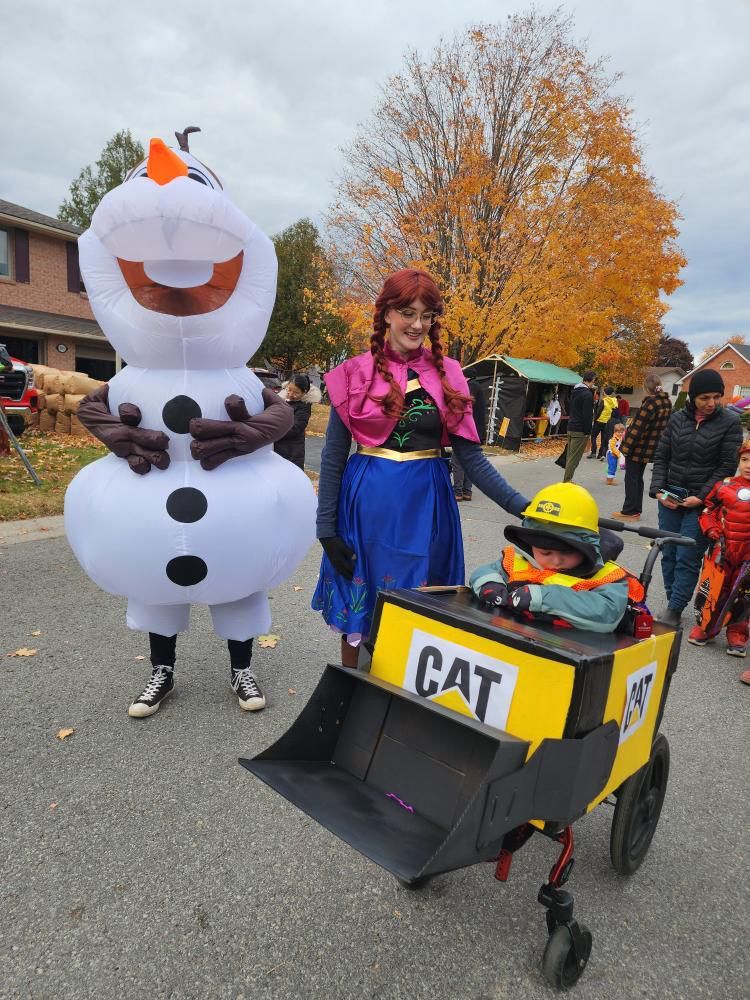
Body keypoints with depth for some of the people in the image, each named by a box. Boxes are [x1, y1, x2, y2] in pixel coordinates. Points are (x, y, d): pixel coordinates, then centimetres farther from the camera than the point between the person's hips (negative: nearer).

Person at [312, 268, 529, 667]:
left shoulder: (448, 375, 3)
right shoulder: (355, 374, -3)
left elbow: (470, 455, 2)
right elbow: (333, 457, -1)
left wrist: (520, 506, -7)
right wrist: (326, 528, -4)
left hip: (427, 502, 2)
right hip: (368, 502, -2)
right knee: (358, 611, 9)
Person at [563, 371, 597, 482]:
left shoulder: (574, 391, 13)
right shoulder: (588, 394, -14)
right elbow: (588, 415, -17)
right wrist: (587, 431, -14)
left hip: (570, 428, 9)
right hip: (580, 431, -9)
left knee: (570, 456, 14)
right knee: (574, 458, -6)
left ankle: (567, 480, 19)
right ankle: (567, 481, -6)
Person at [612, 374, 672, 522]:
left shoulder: (650, 402, -19)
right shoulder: (667, 402, 7)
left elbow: (638, 427, -22)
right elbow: (662, 425, 14)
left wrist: (626, 447, -18)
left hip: (638, 447, -8)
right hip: (649, 448, 8)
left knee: (631, 478, 2)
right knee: (638, 478, 17)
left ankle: (630, 511, 6)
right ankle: (636, 510, 23)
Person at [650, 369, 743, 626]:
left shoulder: (729, 423, -3)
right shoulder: (677, 419, 5)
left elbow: (728, 466, -6)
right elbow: (661, 457, 9)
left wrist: (702, 497, -13)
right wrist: (658, 490, -3)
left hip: (702, 503, -3)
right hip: (670, 498, 3)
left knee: (687, 559, -4)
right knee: (669, 554, 7)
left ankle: (674, 612, 5)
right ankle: (672, 603, 20)